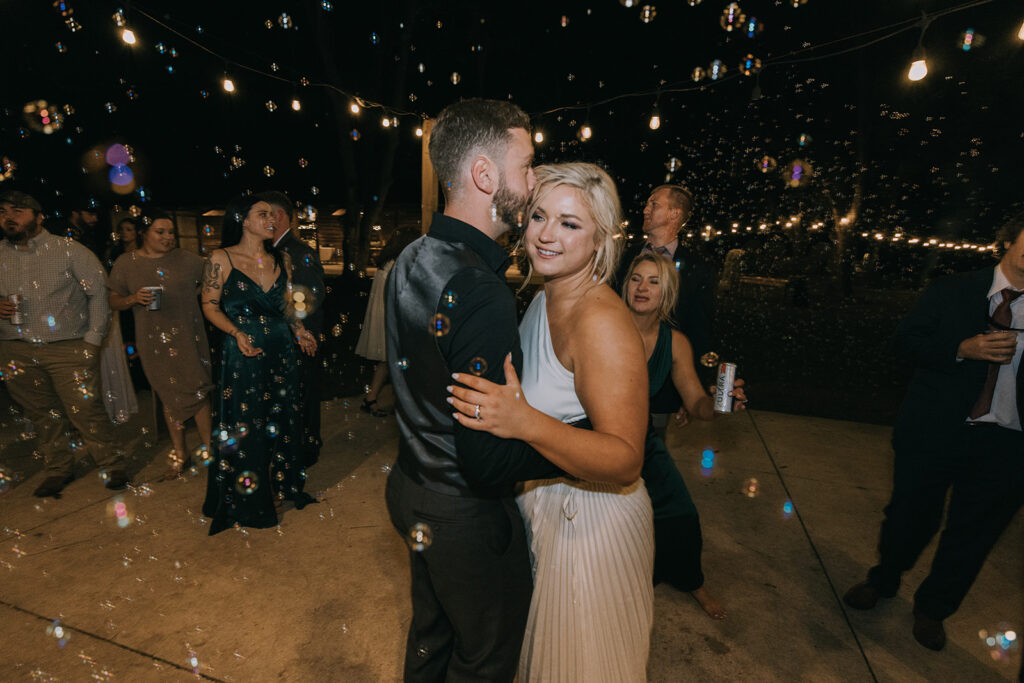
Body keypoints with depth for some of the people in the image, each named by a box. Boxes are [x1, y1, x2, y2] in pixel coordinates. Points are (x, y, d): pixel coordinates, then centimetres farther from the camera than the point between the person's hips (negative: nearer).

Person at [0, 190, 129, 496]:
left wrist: (93, 339, -7)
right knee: (42, 414, 13)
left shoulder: (68, 249, -4)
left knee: (86, 410, -6)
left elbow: (99, 291, -4)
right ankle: (58, 469, 29)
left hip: (68, 348, -4)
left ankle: (112, 465, 10)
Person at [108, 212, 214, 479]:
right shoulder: (126, 263, 3)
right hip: (155, 340, 1)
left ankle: (208, 448, 12)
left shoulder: (187, 259, 2)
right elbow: (114, 301, 5)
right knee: (171, 395, 9)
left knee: (198, 390, -1)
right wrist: (134, 299, -13)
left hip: (190, 336, 0)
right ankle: (179, 454, 22)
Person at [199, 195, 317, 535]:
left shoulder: (281, 260, 8)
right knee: (245, 428, 7)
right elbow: (210, 306, -3)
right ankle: (246, 500, 26)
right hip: (243, 354, -4)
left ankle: (282, 487, 31)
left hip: (281, 351, 4)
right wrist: (238, 333, -18)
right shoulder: (221, 259, -4)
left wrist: (299, 329, -1)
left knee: (282, 422, 12)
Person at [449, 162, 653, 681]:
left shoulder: (602, 322, -28)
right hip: (542, 511, 8)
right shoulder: (544, 300, 0)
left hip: (589, 524, -8)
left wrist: (525, 423, -43)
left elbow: (625, 463, -32)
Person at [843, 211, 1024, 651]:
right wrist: (962, 349, -18)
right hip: (935, 433, -1)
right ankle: (883, 581, 41)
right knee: (910, 517, 13)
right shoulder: (951, 292, 0)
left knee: (972, 535, 15)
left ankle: (932, 608, 40)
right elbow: (905, 340, -3)